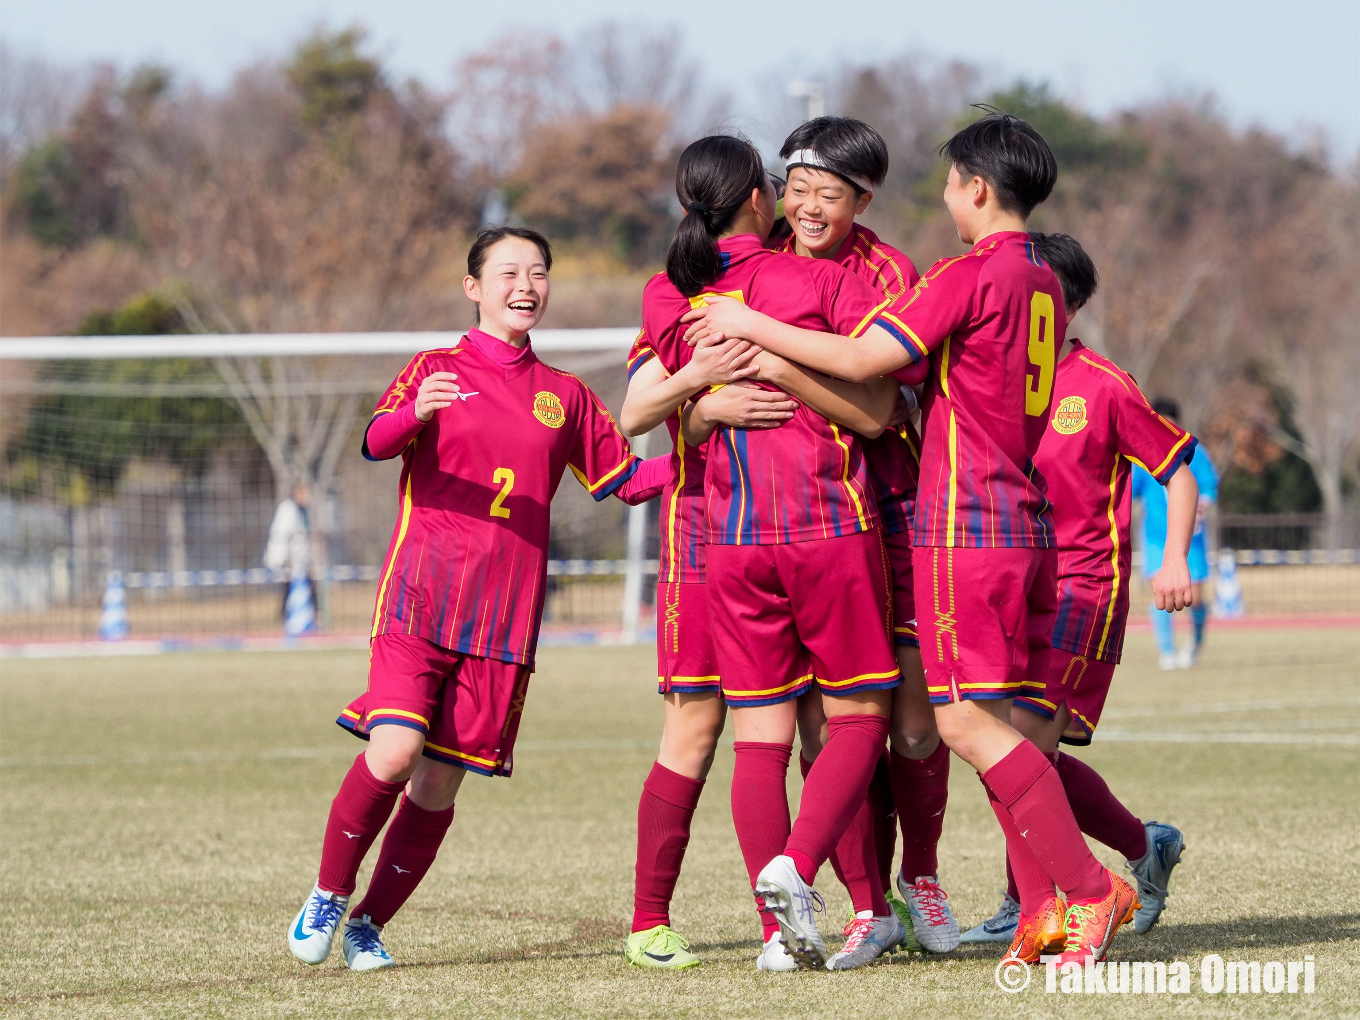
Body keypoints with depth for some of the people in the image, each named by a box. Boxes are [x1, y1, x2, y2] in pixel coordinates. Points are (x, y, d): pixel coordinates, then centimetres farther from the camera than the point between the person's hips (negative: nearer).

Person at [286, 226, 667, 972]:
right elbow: (377, 441, -11)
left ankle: (369, 925, 15)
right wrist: (414, 413, -34)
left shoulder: (565, 397, 17)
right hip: (420, 596, -3)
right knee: (393, 753, -20)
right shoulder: (435, 371, 7)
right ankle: (327, 897, 2)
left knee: (439, 782, -1)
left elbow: (625, 480, 20)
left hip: (505, 615, 3)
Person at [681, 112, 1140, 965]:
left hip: (966, 524, -9)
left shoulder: (970, 277, -12)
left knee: (970, 720, -8)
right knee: (994, 721, 10)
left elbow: (864, 360, -16)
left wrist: (753, 327, -6)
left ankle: (1089, 888, -10)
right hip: (1026, 520, 9)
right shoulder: (1041, 282, 15)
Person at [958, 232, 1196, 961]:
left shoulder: (1101, 387, -6)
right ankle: (1144, 847, 26)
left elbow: (1177, 468, 0)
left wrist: (1175, 559, -11)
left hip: (1083, 586, -6)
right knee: (1031, 751, 5)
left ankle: (1031, 909, -13)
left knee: (1021, 736, -18)